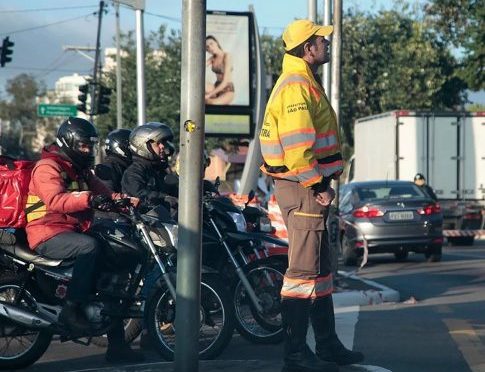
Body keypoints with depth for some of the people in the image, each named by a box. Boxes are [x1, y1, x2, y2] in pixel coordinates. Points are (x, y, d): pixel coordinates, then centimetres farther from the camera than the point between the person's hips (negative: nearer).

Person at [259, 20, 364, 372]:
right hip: (302, 187, -11)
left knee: (321, 268, 15)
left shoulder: (306, 84, 19)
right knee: (305, 270, -8)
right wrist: (317, 185, -19)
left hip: (309, 187, 11)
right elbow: (296, 146, -24)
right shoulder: (297, 86, -15)